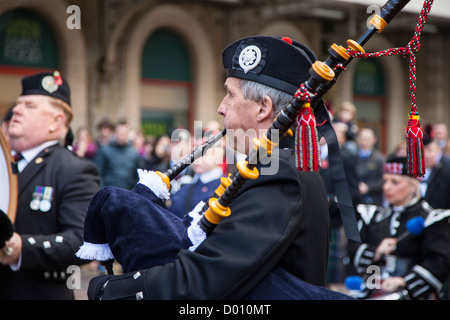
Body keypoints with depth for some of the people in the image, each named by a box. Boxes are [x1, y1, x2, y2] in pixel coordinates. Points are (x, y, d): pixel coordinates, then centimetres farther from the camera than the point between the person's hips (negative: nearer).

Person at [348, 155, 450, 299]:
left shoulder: (430, 218, 1)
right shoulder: (373, 216, 19)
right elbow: (354, 248, 13)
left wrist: (403, 281, -20)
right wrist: (375, 252, -8)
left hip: (414, 294, -4)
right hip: (374, 293, 4)